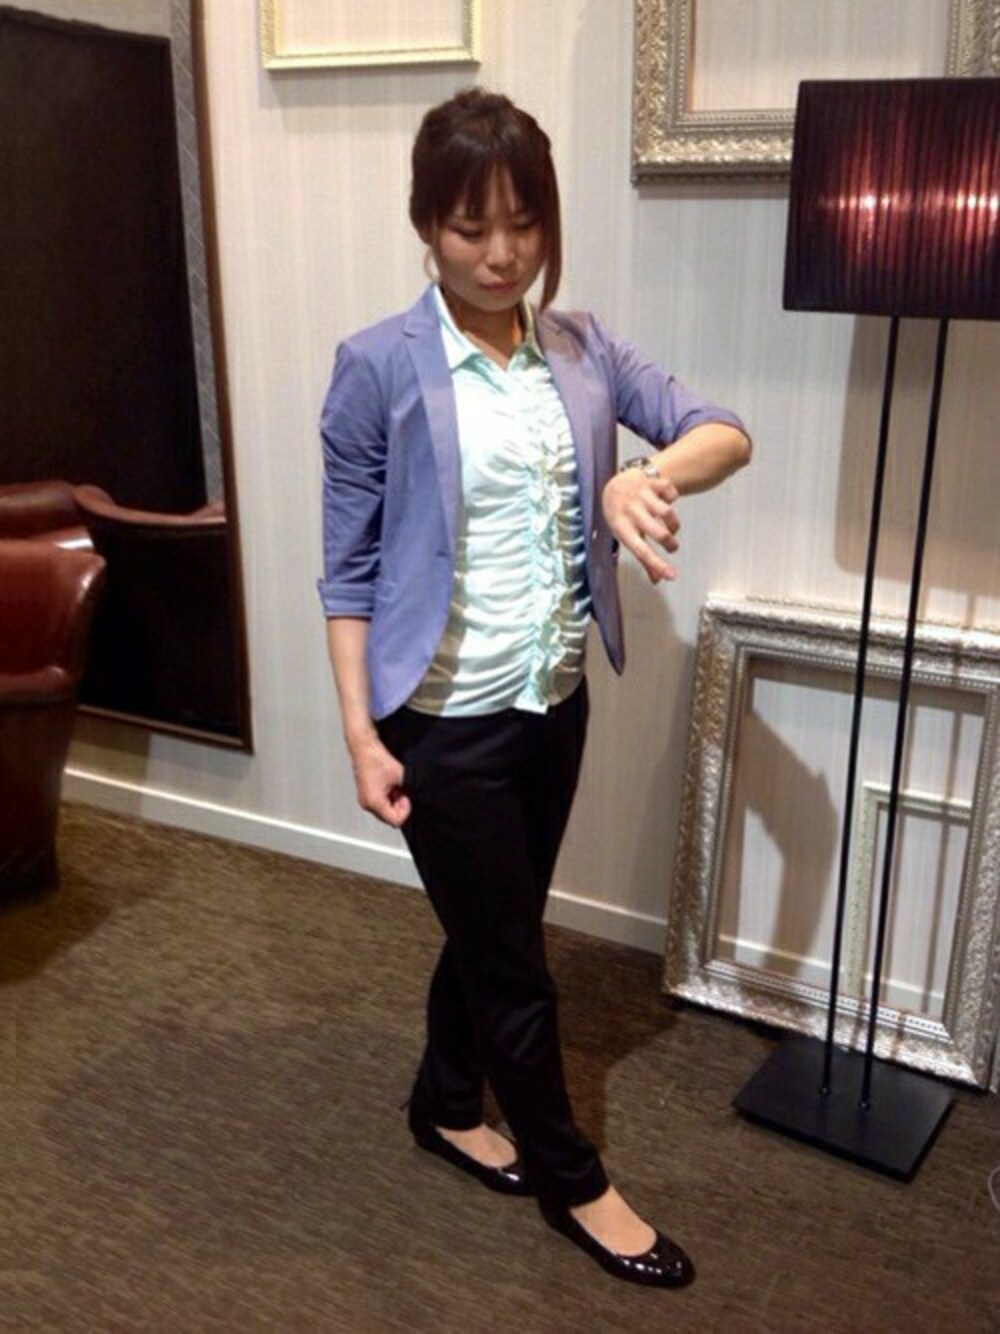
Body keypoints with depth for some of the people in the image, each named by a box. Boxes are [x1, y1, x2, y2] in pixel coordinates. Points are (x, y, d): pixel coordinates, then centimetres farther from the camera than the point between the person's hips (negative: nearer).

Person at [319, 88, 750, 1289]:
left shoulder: (583, 350, 2)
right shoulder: (378, 368, -12)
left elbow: (725, 432, -4)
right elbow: (348, 567, -9)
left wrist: (650, 476, -27)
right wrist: (360, 732, -12)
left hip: (554, 702, 5)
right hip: (444, 719, -5)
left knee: (489, 936, 21)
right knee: (512, 961, 8)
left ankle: (447, 1107, 45)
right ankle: (573, 1181, 29)